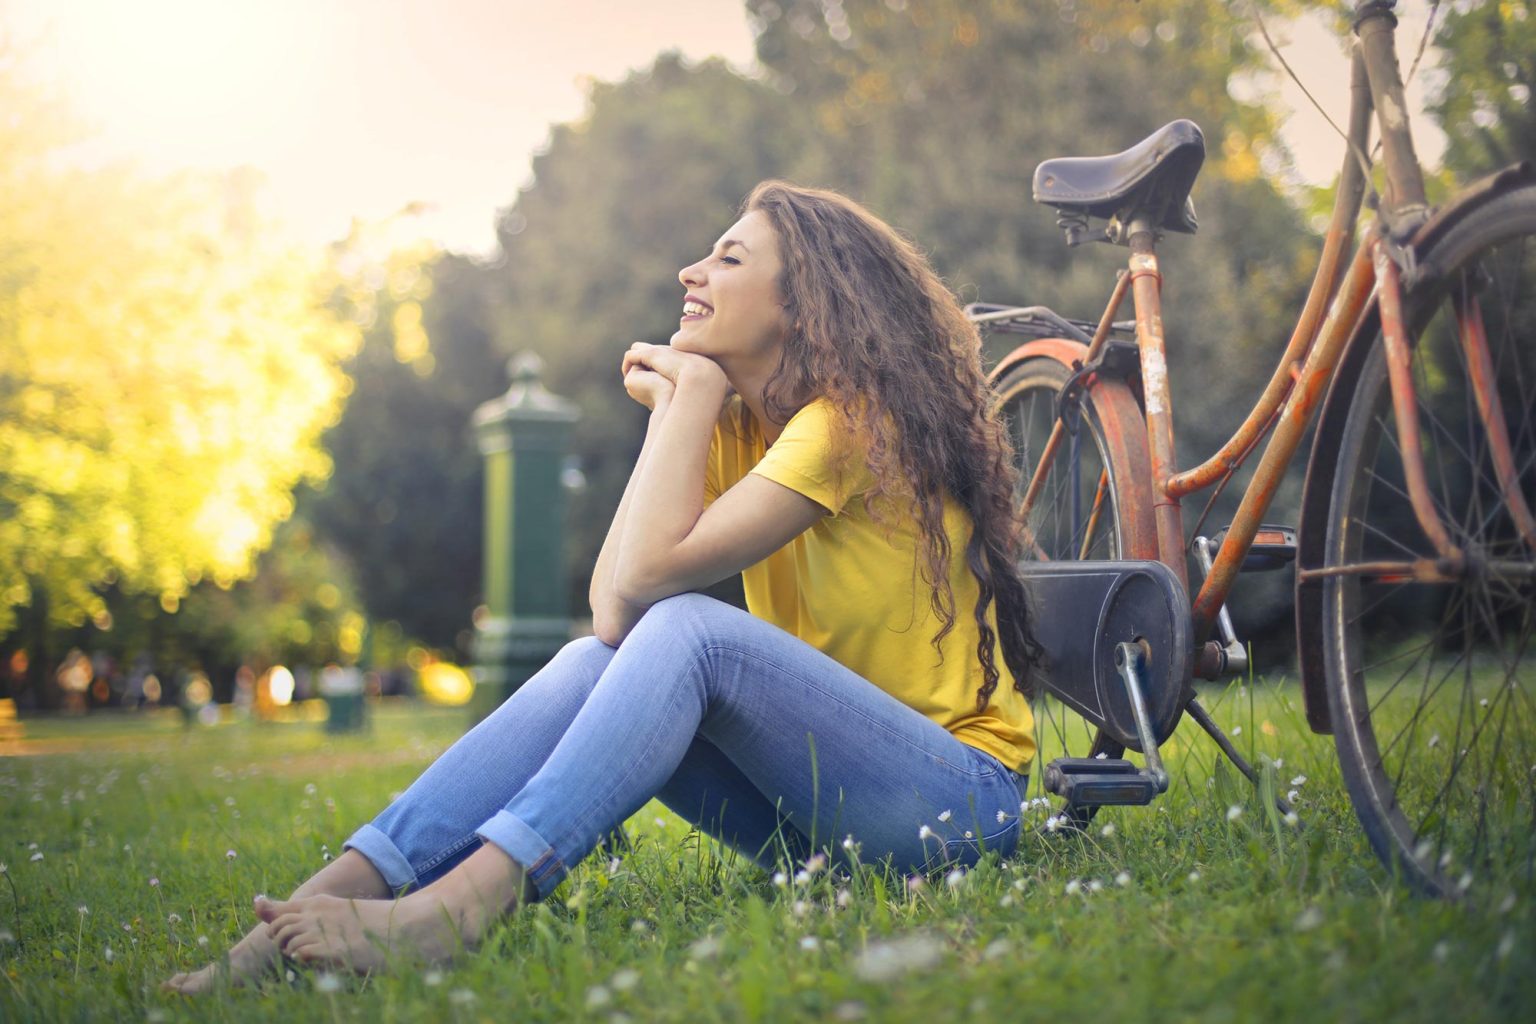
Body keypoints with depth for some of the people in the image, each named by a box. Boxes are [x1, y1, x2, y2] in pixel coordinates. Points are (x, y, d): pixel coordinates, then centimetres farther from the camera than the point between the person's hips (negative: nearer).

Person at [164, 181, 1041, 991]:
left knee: (688, 631, -28)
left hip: (959, 791, -7)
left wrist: (692, 387, -14)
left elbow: (652, 572, -26)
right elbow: (612, 605, -4)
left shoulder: (854, 417, -15)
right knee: (596, 661, -16)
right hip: (815, 797, 7)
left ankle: (456, 909, -39)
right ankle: (339, 890, -27)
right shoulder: (735, 425, 10)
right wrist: (676, 405, -4)